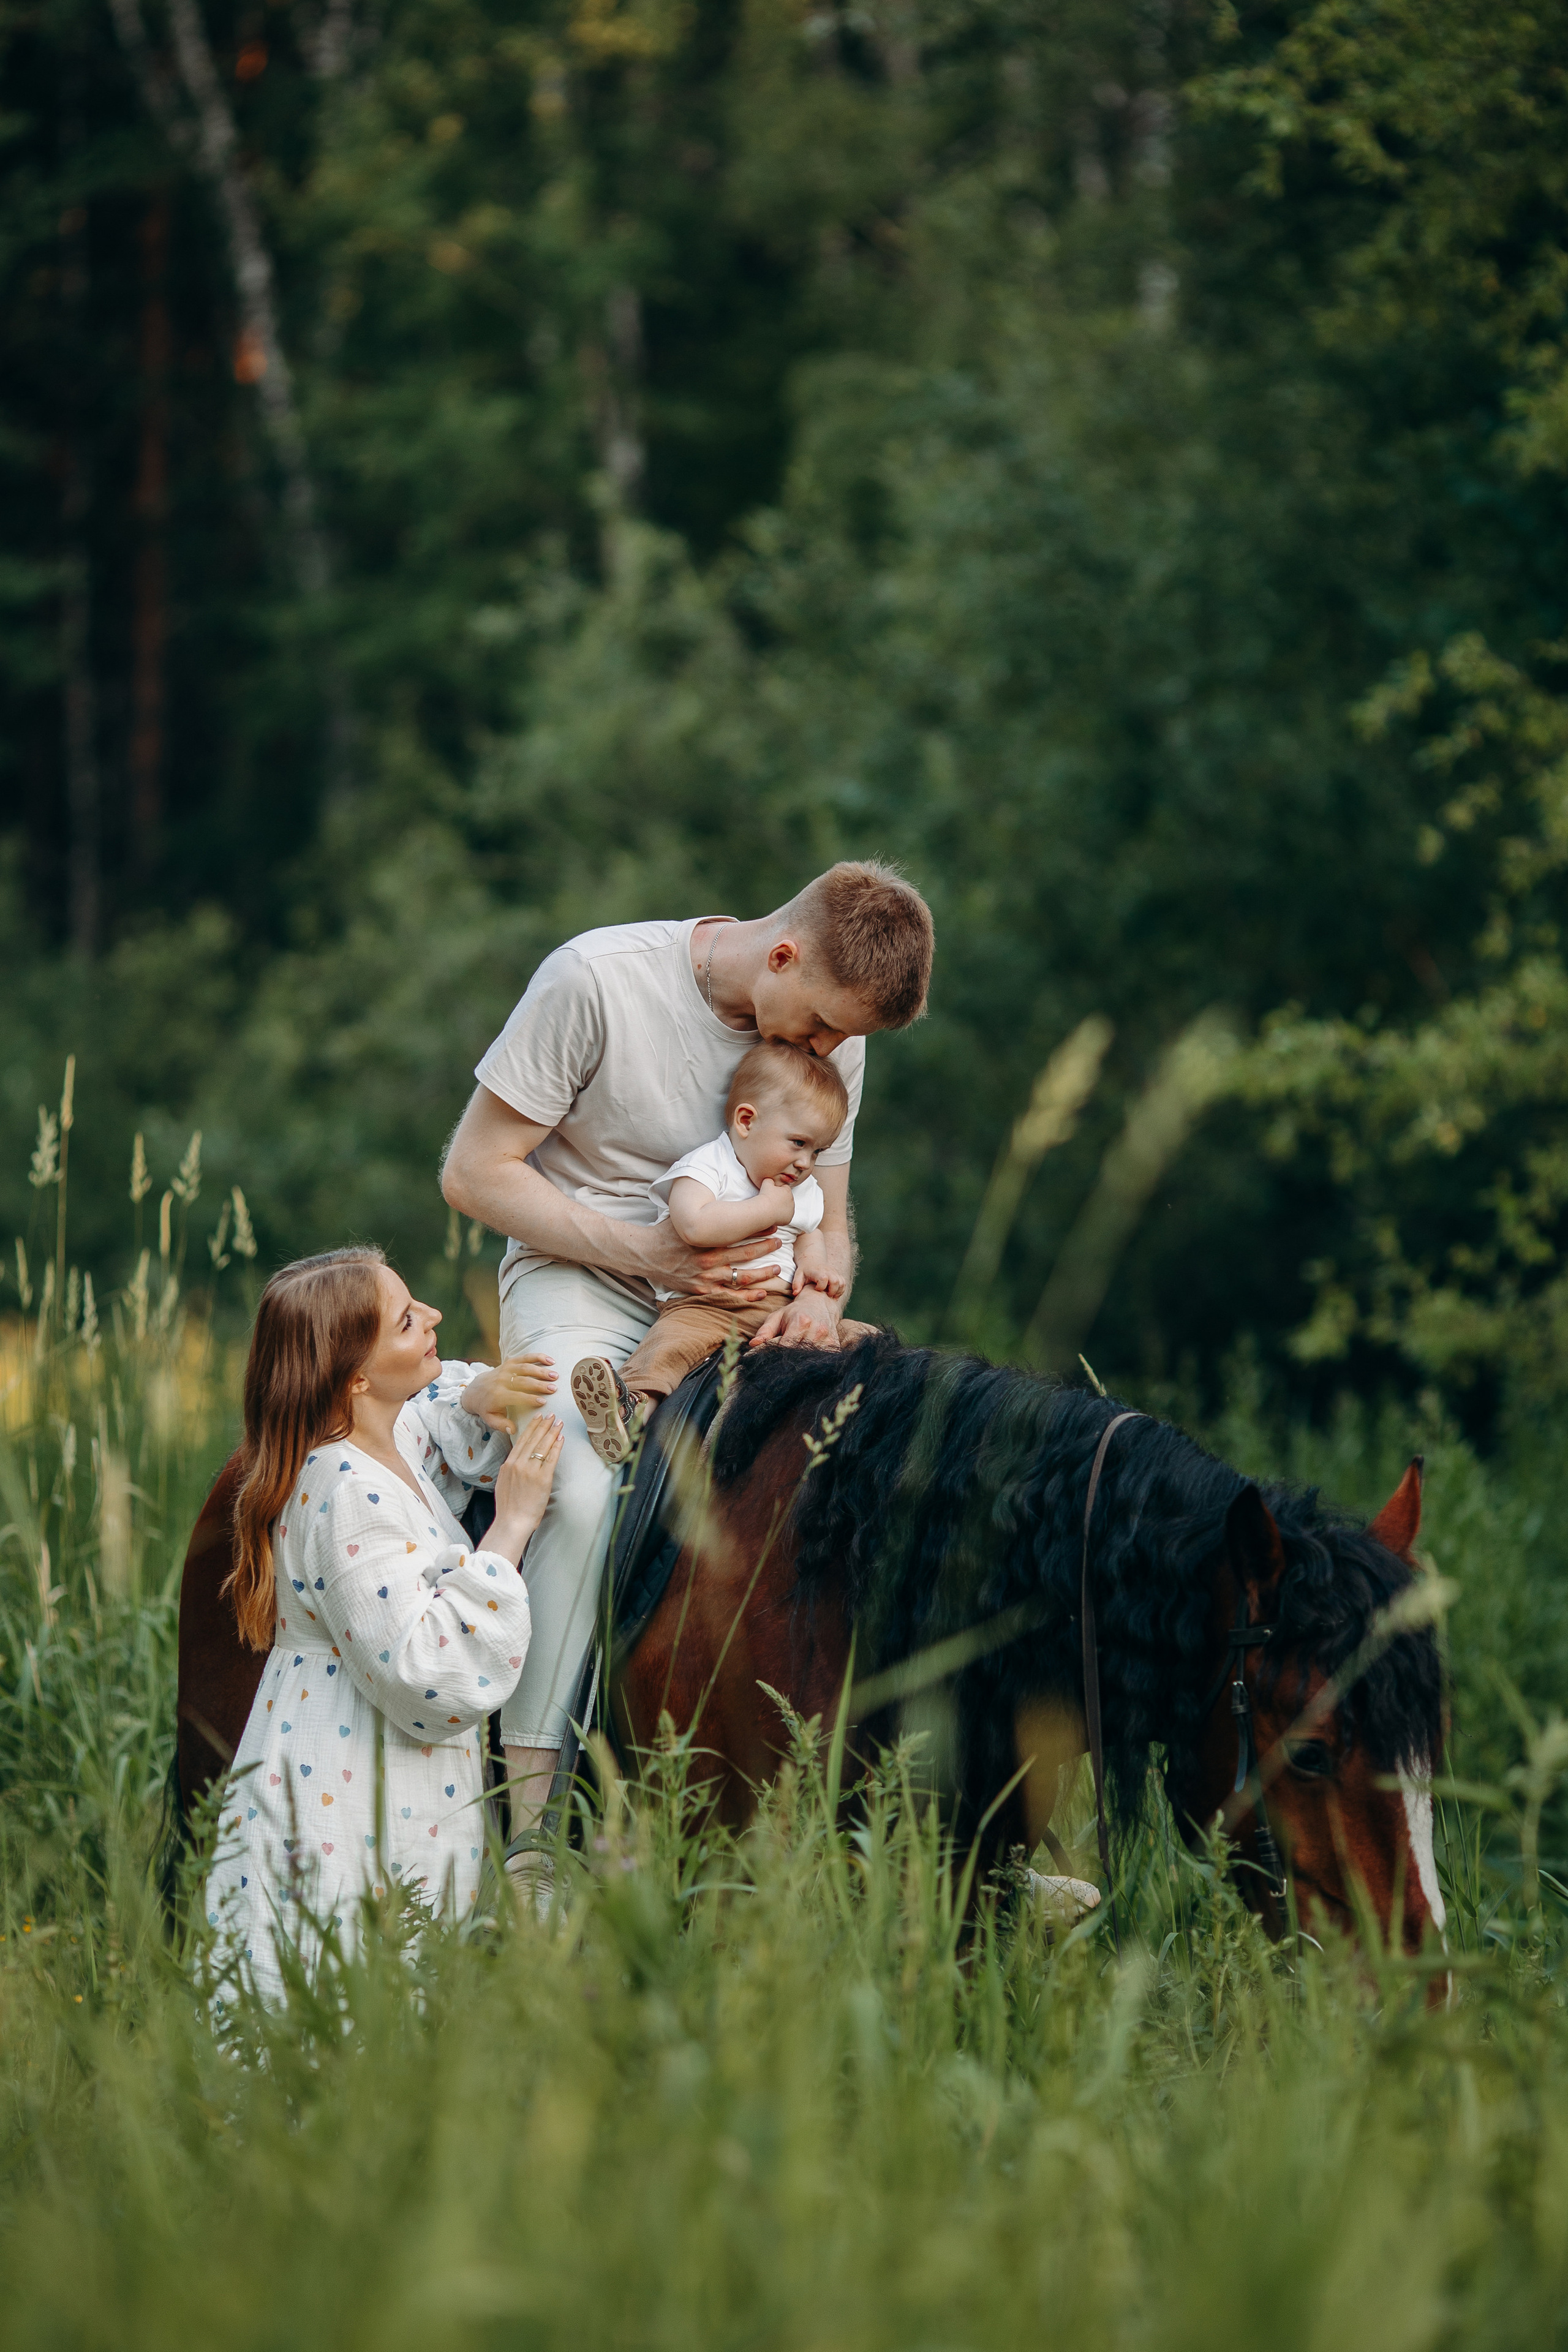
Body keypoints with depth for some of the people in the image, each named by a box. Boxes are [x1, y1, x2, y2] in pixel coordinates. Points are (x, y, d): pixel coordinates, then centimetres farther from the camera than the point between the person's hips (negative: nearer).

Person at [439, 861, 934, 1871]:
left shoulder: (836, 1035, 0)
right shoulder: (597, 980, -18)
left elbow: (829, 1223, 12)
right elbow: (475, 1172, -13)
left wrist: (821, 1294, -14)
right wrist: (644, 1250, -23)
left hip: (737, 1302, 5)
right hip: (582, 1281, -5)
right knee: (586, 1492, -32)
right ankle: (533, 1801, -27)